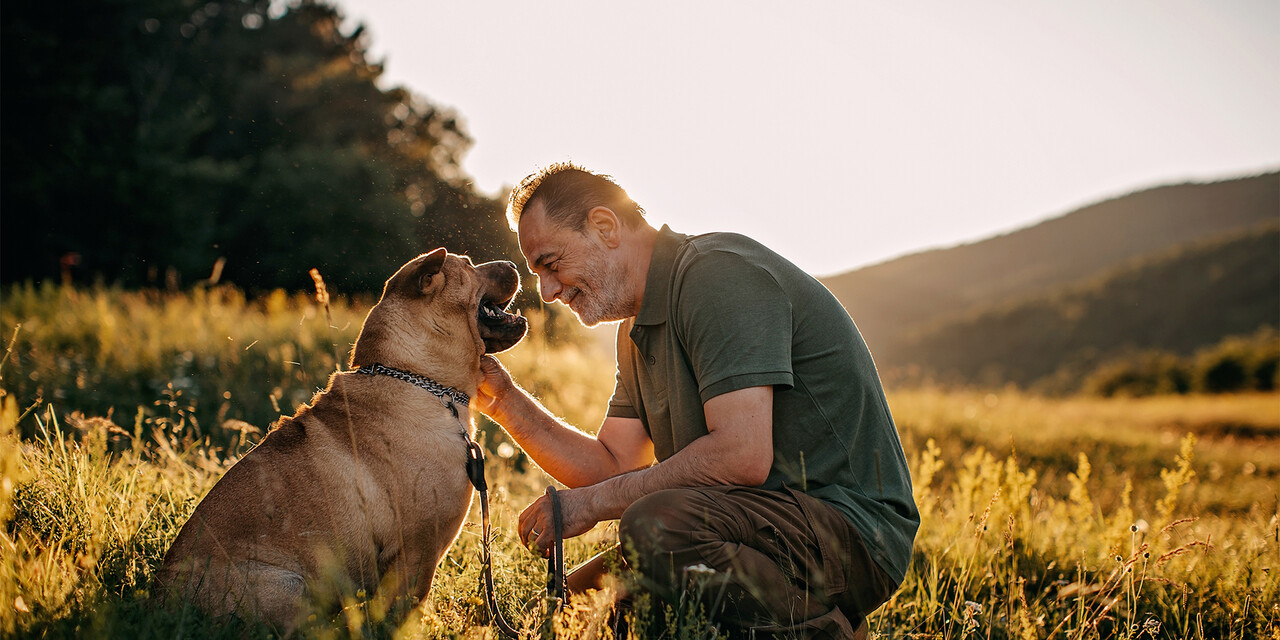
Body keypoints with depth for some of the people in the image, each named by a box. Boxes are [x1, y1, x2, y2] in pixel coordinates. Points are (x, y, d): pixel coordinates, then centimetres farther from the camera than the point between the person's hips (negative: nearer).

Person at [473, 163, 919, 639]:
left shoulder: (719, 270, -16)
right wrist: (505, 400, 4)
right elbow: (611, 467, 13)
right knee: (583, 591, 13)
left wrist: (593, 502, -17)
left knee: (656, 528, -32)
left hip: (851, 528, -10)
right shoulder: (641, 326, 15)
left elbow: (743, 456, -26)